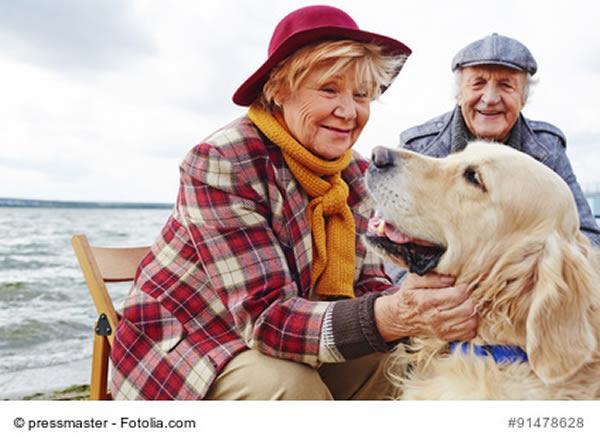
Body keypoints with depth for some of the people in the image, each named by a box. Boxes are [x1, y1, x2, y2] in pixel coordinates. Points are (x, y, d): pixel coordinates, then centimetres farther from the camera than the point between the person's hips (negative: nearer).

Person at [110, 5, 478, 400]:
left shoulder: (356, 174, -4)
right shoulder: (222, 161, -25)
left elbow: (365, 285, -8)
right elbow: (264, 316, -31)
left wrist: (422, 307, -31)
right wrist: (387, 317, -47)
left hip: (283, 352, 6)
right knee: (290, 387, -32)